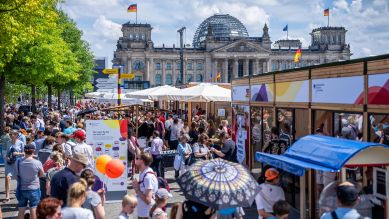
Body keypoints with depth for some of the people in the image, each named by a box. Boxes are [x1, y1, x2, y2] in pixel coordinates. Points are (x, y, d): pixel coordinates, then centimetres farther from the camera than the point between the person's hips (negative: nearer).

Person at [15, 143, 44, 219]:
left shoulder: (18, 162, -9)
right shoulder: (37, 163, -16)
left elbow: (17, 174, 4)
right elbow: (41, 175, -2)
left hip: (21, 189, 3)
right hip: (34, 189, -3)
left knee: (21, 211, 13)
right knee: (33, 210, 7)